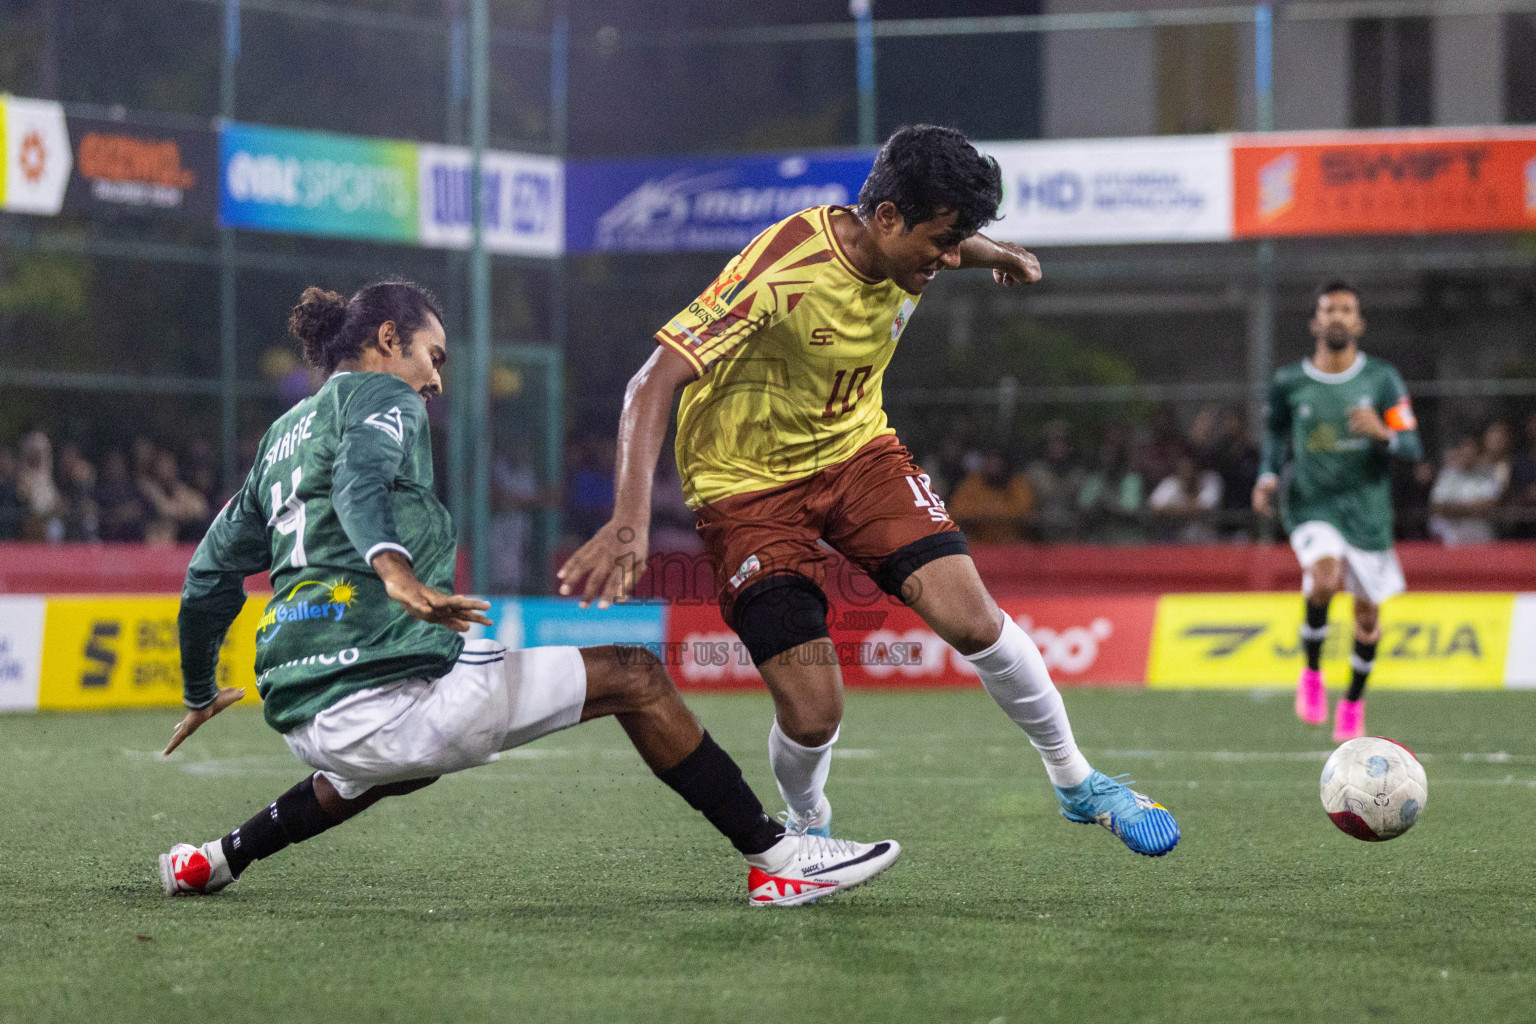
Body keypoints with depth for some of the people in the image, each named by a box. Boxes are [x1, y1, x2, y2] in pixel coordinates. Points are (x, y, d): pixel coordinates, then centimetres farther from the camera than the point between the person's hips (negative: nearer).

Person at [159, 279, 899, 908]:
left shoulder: (283, 435, 26)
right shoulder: (377, 395, 3)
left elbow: (210, 575, 30)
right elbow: (362, 483, -20)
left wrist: (201, 694, 43)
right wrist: (396, 572, -38)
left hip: (298, 712, 9)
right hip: (381, 676, -9)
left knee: (405, 765, 43)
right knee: (633, 677, -2)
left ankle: (218, 860, 37)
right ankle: (774, 859, -6)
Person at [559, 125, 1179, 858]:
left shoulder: (904, 252, -11)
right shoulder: (780, 272, -32)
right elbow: (653, 383, -37)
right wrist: (631, 520, -47)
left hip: (857, 448, 5)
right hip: (749, 481, -5)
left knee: (971, 617, -15)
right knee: (812, 713, -13)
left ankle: (1078, 783, 8)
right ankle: (807, 827, 23)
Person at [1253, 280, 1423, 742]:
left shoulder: (1382, 379, -2)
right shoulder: (1288, 382, 0)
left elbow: (1413, 447, -3)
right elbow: (1276, 432, 17)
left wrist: (1382, 434, -24)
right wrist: (1268, 475, -1)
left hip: (1367, 507, 1)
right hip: (1310, 505, -1)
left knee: (1367, 614, 6)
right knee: (1325, 577, -30)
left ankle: (1353, 702, 32)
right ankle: (1311, 673, -6)